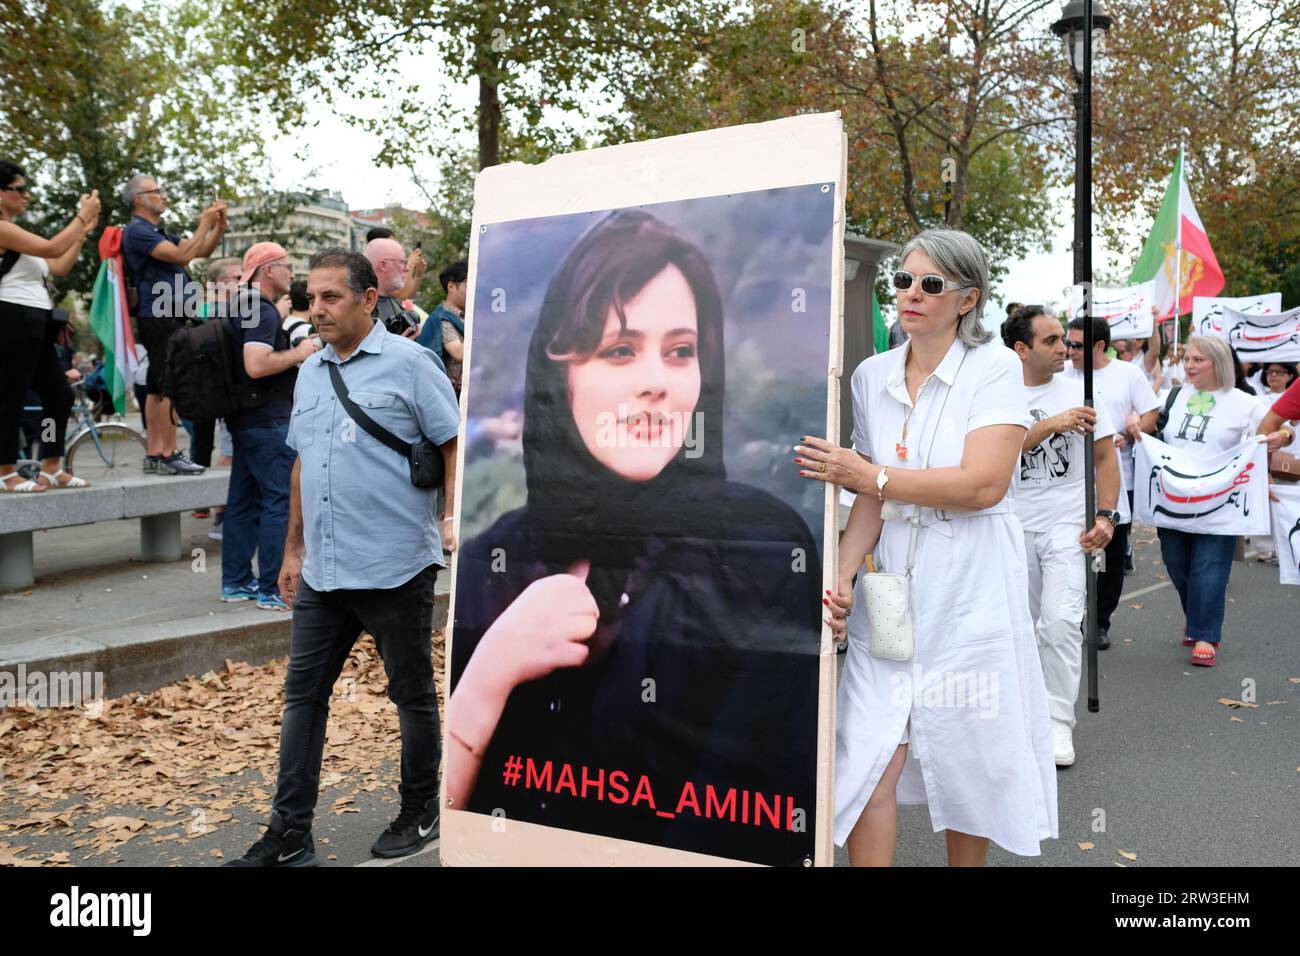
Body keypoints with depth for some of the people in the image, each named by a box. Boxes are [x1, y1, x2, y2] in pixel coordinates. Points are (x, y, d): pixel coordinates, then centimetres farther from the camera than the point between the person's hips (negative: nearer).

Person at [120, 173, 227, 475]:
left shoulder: (158, 232, 22)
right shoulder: (138, 231, -8)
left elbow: (201, 251, 21)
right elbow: (182, 255, -20)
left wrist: (219, 226, 6)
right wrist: (205, 222, -12)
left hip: (167, 317, 10)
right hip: (160, 317, -10)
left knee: (158, 388, 9)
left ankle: (155, 454, 11)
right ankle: (169, 456, -12)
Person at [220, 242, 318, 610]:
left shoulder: (242, 307, 17)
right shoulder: (263, 311, -16)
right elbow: (256, 365, -29)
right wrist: (298, 353, -16)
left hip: (245, 418, 11)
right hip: (267, 421, -11)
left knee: (243, 501, 13)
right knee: (280, 502, -6)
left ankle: (236, 582, 21)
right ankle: (272, 589, -3)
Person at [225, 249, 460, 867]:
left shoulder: (408, 364, -7)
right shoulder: (310, 373, 13)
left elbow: (454, 446, -8)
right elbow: (302, 465, 19)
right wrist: (293, 549, 19)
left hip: (396, 568, -7)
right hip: (322, 572, 7)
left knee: (412, 696, 9)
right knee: (303, 695, 10)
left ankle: (420, 814, 27)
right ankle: (290, 834, 21)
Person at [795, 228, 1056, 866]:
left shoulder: (995, 369, -6)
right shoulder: (872, 376, 7)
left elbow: (984, 484, -18)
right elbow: (871, 498, 7)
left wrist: (869, 474, -17)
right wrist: (844, 575, -6)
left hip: (971, 592, -3)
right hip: (892, 589, 3)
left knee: (970, 764, 10)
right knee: (867, 761, -3)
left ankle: (965, 863, 33)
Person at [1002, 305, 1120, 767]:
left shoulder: (1077, 391, 1)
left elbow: (1105, 456, 5)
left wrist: (1106, 515, -4)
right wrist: (1051, 425, -24)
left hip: (1068, 525, -1)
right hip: (1015, 526, 1)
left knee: (1060, 621, -13)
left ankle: (1059, 721, 0)